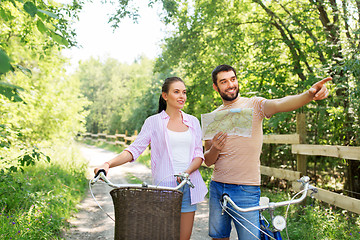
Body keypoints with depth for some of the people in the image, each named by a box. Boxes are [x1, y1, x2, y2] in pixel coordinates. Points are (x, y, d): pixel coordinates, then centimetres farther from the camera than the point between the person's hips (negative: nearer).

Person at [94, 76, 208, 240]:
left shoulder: (193, 122, 11)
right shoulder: (154, 122, 2)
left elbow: (199, 154, 6)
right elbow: (134, 149, -6)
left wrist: (187, 172, -14)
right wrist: (108, 164, -21)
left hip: (189, 186, 4)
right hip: (164, 185, -3)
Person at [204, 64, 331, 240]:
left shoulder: (253, 105, -3)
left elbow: (280, 104, -25)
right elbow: (208, 161, 8)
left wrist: (309, 94, -44)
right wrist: (214, 149, -15)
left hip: (246, 190, -4)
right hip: (217, 186, 4)